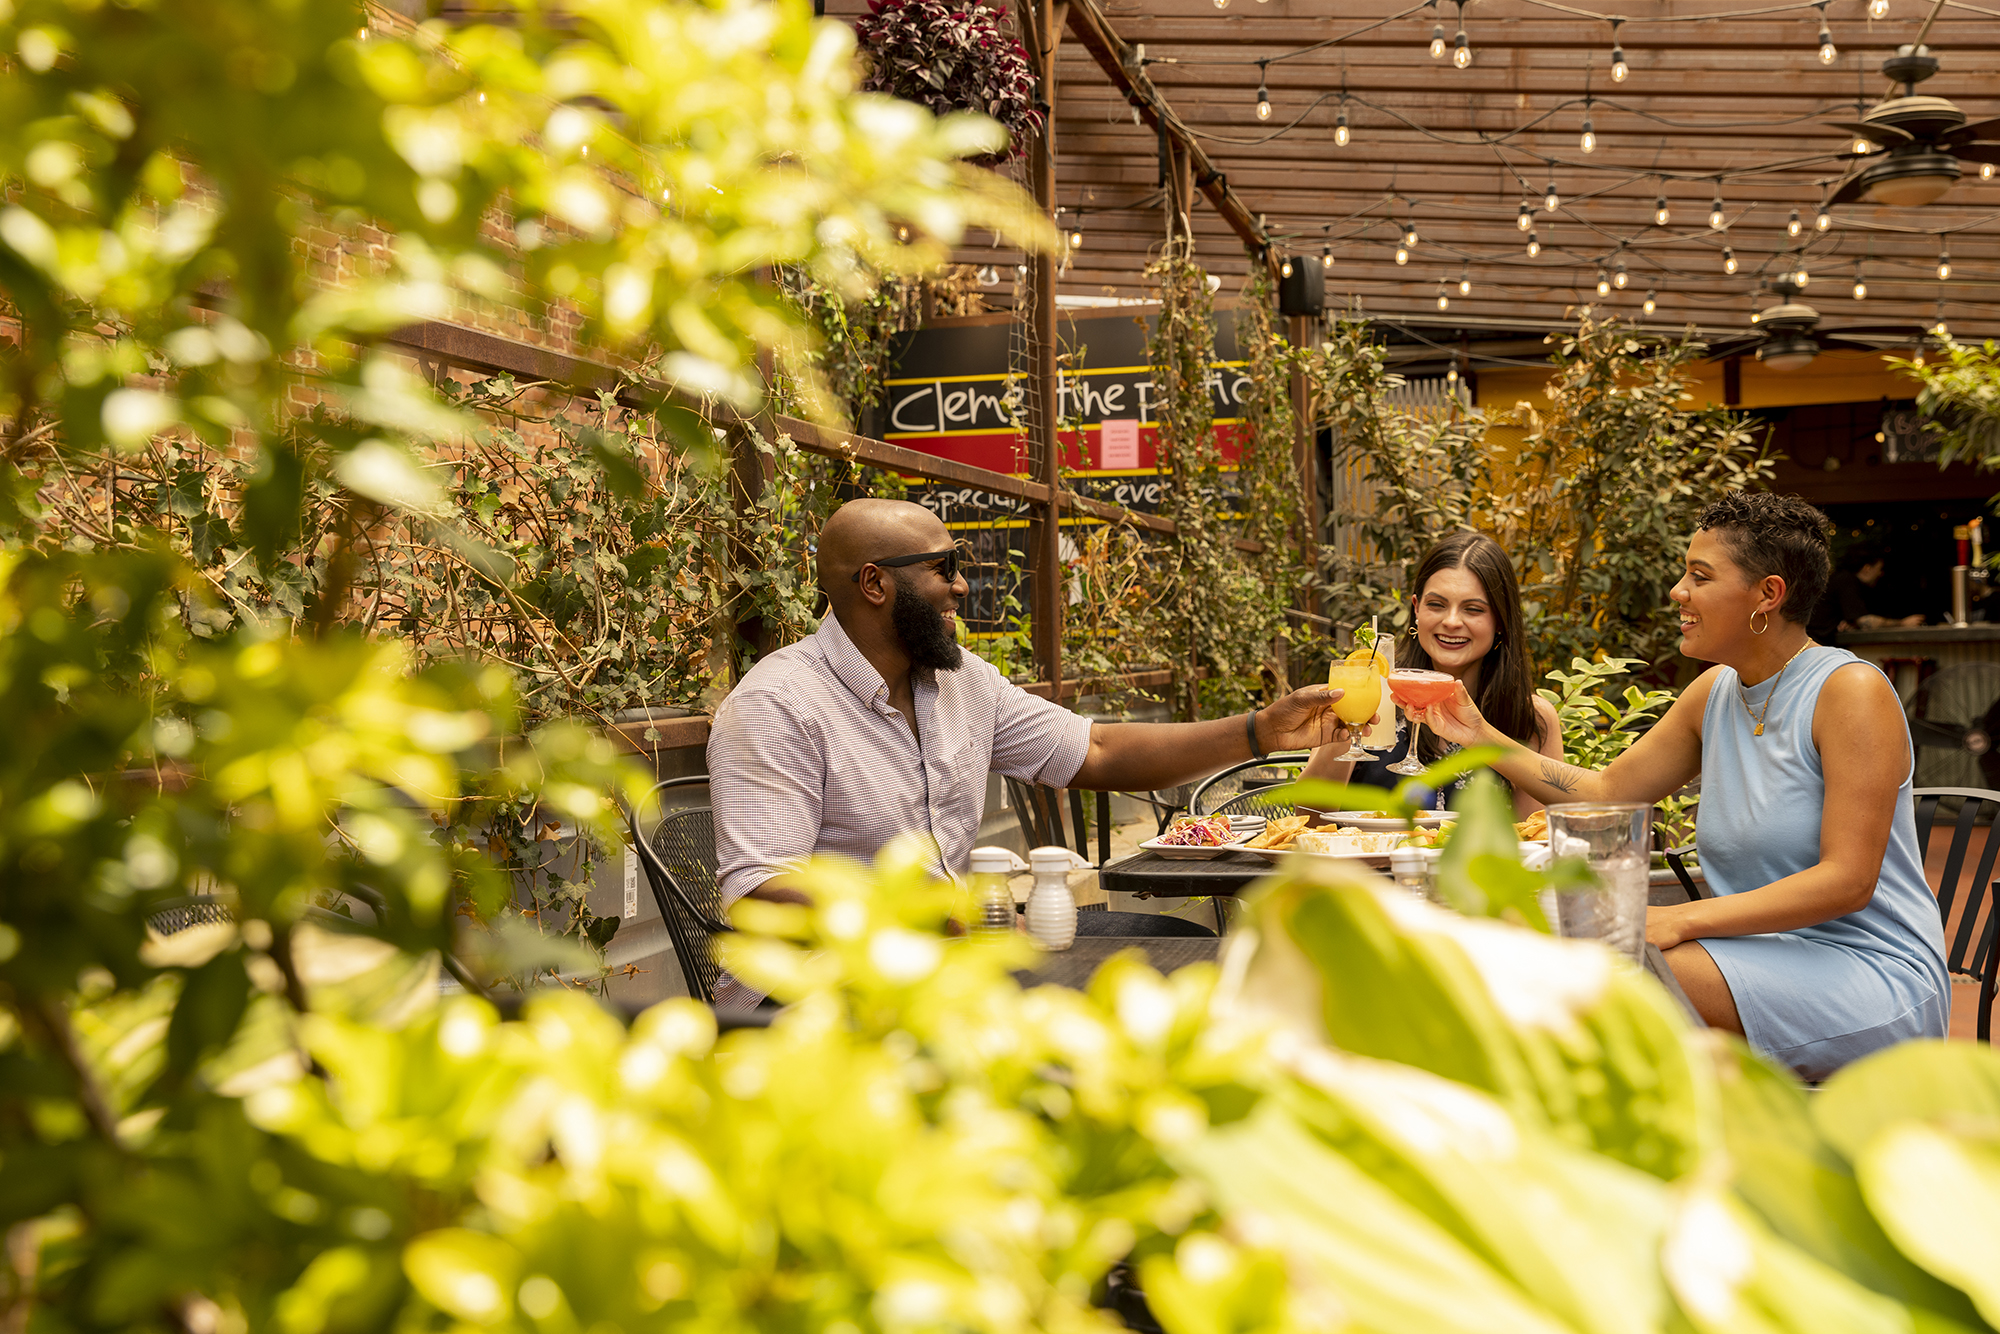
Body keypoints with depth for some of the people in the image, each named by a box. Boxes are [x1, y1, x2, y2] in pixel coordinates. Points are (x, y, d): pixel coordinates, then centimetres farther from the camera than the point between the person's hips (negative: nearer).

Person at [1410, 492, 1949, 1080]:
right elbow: (1606, 791, 16)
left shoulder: (1850, 690, -15)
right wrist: (1483, 737, 7)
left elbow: (1847, 880, -20)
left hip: (1878, 976, -6)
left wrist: (1680, 919, -26)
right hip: (1770, 960, 7)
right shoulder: (1715, 692, 8)